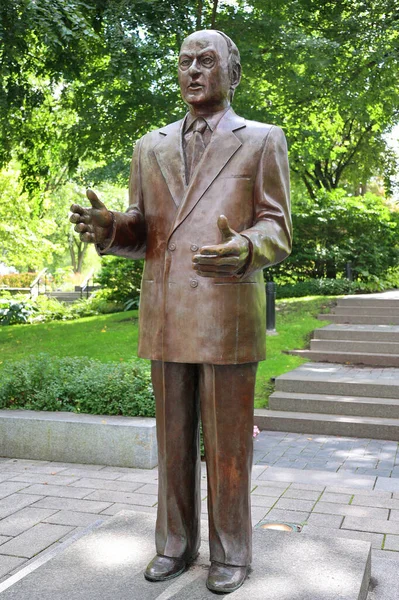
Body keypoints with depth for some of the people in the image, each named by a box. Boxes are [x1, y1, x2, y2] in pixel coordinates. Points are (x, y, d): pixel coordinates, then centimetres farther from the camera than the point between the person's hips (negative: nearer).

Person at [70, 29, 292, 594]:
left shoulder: (263, 140, 3)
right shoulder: (151, 147, 14)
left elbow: (276, 232, -3)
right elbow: (141, 234, 13)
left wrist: (244, 250, -27)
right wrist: (107, 226, -11)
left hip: (229, 315, -3)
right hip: (166, 317, 4)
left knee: (228, 443, 5)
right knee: (174, 439, 13)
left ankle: (230, 551, 23)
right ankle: (177, 542, 29)